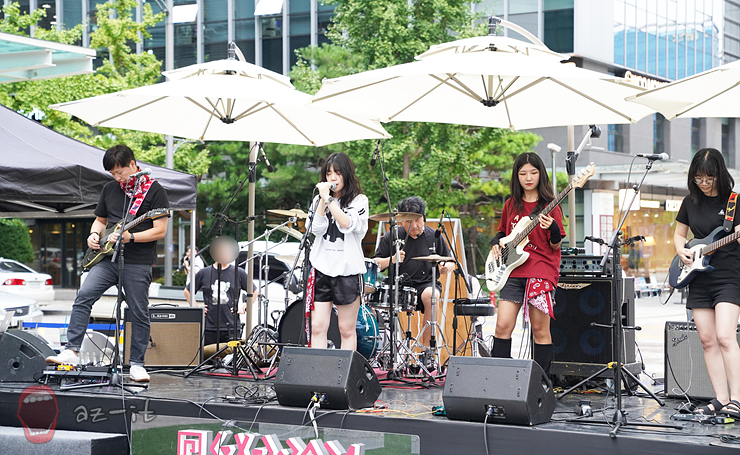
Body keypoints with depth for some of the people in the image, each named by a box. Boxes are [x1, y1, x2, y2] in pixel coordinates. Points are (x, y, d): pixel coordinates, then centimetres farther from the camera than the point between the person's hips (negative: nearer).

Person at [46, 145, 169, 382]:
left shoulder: (155, 191, -4)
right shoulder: (110, 188, 13)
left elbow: (160, 230, -8)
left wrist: (129, 237, -18)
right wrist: (94, 234, 3)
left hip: (138, 263, -4)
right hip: (107, 258, 5)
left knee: (139, 314, 0)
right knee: (83, 296, -13)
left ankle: (137, 364, 12)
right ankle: (72, 351, -13)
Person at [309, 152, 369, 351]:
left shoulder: (359, 200, 1)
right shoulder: (319, 200, 12)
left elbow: (348, 225, -17)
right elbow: (317, 229, -4)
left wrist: (329, 199, -17)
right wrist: (323, 199, -9)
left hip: (347, 269, -3)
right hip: (321, 267, 3)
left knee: (347, 329, 3)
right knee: (317, 327, -2)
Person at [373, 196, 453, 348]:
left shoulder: (434, 237, 8)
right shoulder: (391, 237, 5)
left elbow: (450, 262, 16)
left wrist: (446, 268, -8)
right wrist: (391, 260, -16)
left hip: (427, 283, 0)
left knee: (430, 295, -35)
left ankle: (427, 346, -25)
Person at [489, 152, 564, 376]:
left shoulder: (549, 205, 1)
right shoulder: (511, 205, 13)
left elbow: (555, 246, -1)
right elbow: (502, 232, 28)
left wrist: (552, 228, -21)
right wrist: (496, 243, 6)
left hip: (541, 271, -3)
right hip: (513, 272, 3)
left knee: (540, 330, -2)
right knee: (503, 325, -6)